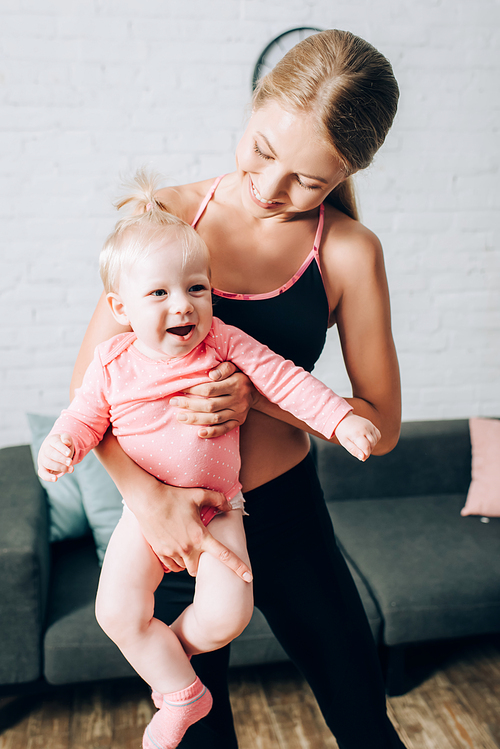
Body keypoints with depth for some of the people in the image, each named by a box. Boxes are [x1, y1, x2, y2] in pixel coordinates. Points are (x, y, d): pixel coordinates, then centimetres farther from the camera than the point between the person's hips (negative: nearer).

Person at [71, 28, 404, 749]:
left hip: (286, 510, 0)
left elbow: (379, 424, -6)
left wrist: (262, 396, -22)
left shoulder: (349, 251, -9)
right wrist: (149, 496, -20)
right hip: (172, 520, 1)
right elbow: (88, 383, -6)